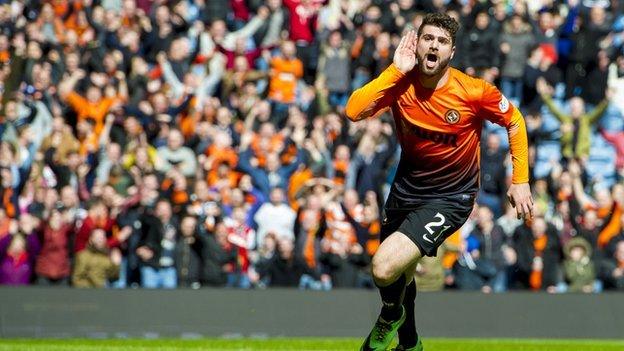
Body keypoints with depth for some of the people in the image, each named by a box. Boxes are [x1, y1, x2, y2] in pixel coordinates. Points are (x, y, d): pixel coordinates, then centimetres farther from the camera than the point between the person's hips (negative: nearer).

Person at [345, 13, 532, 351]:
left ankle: (391, 317, 11)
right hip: (406, 189, 5)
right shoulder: (400, 84, -13)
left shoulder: (474, 92, -20)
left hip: (450, 197, -5)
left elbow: (514, 121, -3)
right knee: (400, 274, 22)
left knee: (385, 268, -23)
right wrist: (396, 70, -28)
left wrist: (520, 180, -4)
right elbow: (354, 111, -27)